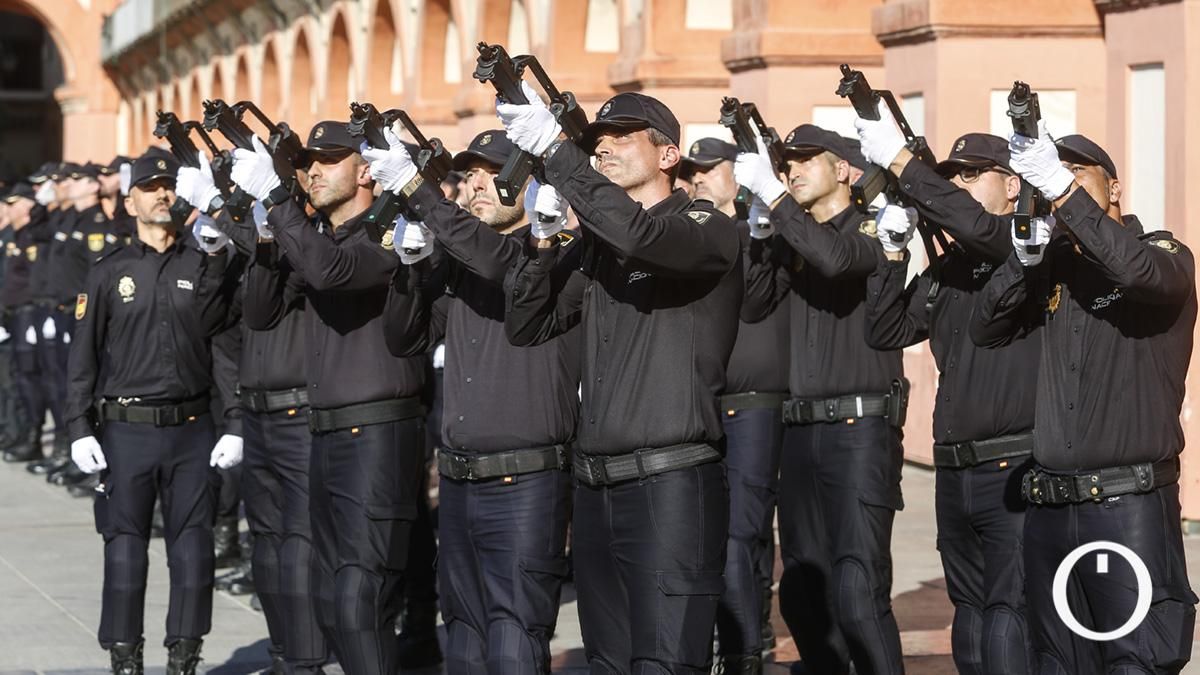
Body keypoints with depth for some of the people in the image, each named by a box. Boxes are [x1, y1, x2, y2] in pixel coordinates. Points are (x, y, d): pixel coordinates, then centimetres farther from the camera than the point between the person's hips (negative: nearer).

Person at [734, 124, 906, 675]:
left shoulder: (871, 230, -2)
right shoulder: (797, 240, 17)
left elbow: (835, 258, -24)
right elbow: (753, 306, 9)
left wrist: (771, 193, -20)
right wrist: (758, 234, -2)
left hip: (861, 428, -7)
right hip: (802, 427, 7)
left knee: (857, 594, -17)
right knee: (801, 591, 10)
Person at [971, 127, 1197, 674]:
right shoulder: (1054, 267, 16)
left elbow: (1141, 271, -23)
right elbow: (986, 330, 7)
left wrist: (1062, 187, -25)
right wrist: (1023, 259, -9)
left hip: (1130, 505, -5)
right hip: (1048, 506, 5)